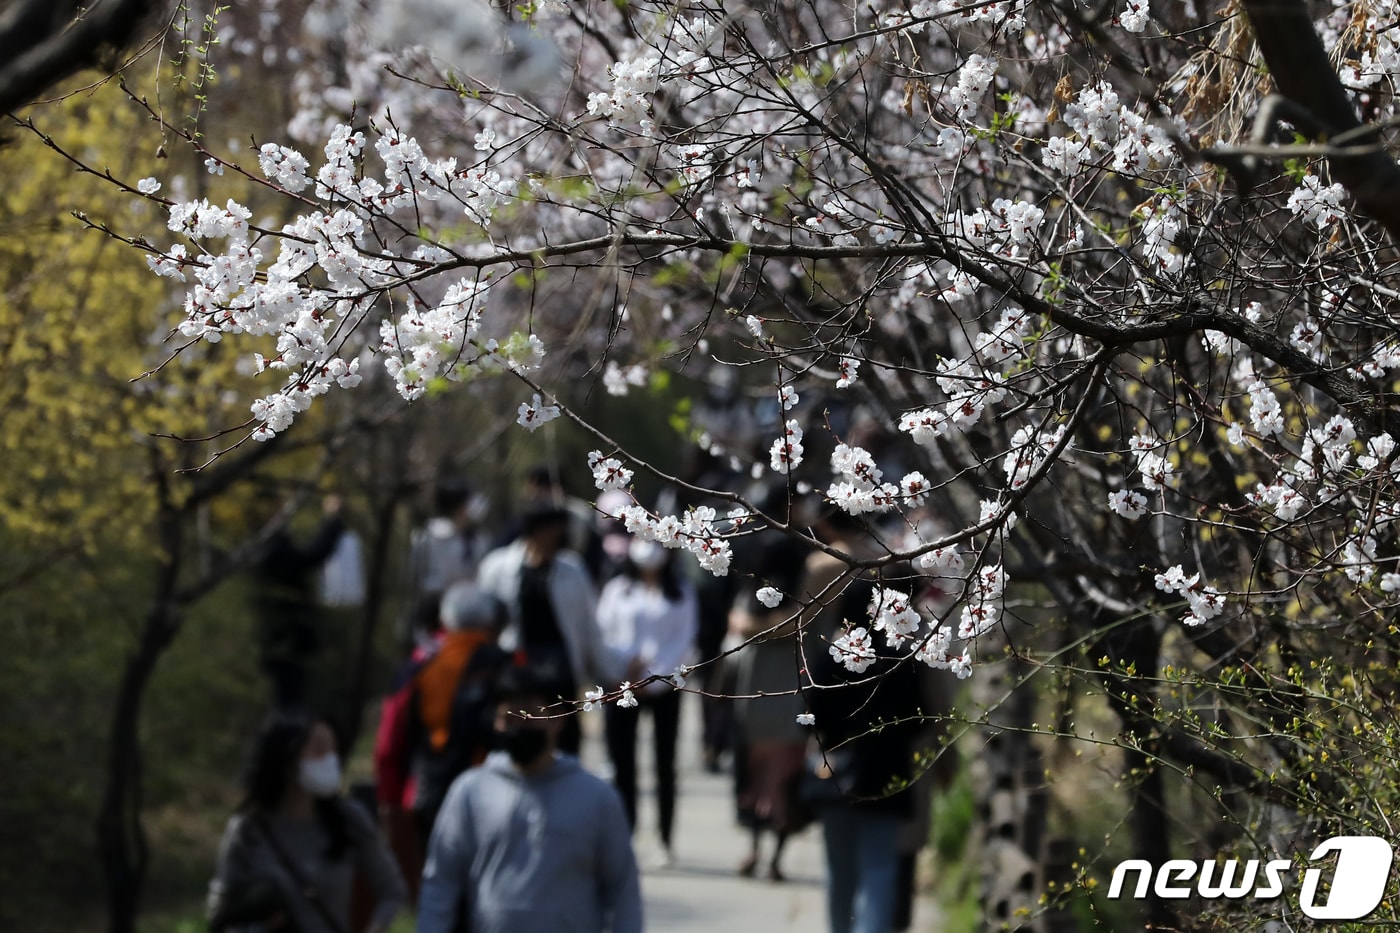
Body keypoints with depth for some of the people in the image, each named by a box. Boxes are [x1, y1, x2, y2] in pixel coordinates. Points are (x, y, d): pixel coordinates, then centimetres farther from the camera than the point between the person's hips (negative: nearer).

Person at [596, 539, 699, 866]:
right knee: (622, 762, -2)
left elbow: (684, 638, -2)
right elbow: (602, 632, 3)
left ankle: (666, 841, 10)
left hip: (663, 687, 0)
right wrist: (622, 667, -13)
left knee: (665, 764, 4)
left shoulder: (682, 593, 3)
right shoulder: (617, 589, 6)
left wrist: (654, 676, -12)